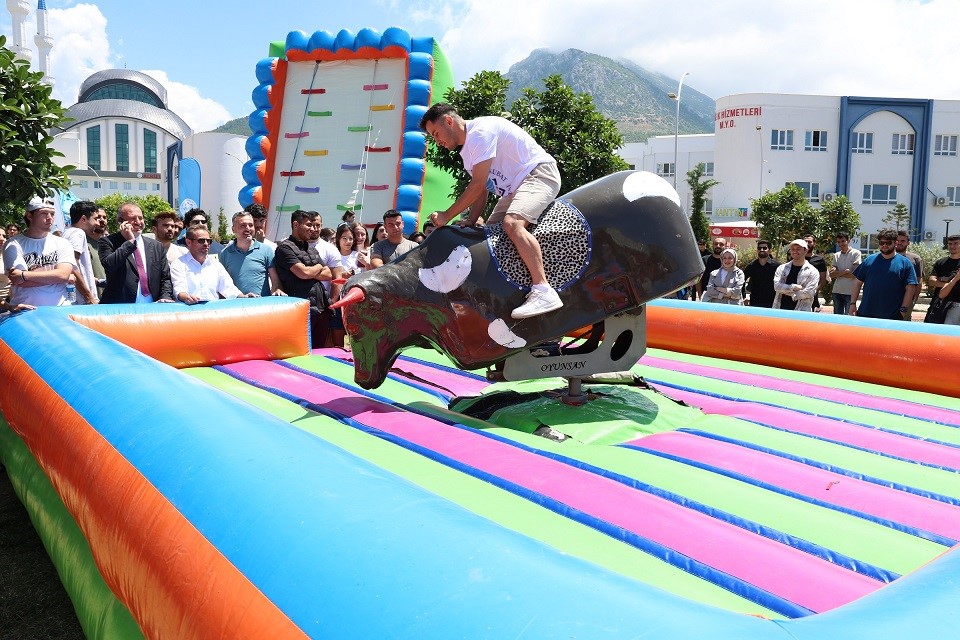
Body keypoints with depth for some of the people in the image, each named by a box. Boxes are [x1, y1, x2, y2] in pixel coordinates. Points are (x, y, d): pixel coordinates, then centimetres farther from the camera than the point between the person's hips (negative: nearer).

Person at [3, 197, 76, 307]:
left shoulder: (63, 244, 8)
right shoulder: (13, 245, 3)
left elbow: (63, 275, -8)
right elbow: (23, 283, -8)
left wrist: (23, 275, -10)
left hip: (58, 309, -1)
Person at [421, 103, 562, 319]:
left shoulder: (481, 131, -15)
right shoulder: (467, 150, 17)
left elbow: (478, 185, -20)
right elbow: (481, 192, 14)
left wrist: (446, 216, -14)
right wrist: (469, 223, -2)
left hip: (539, 174, -11)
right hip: (514, 189, 11)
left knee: (512, 223, -33)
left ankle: (543, 291, -40)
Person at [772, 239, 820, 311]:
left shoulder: (813, 272, 2)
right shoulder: (782, 268, 11)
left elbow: (809, 293, -9)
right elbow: (777, 286, -4)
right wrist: (794, 287, -12)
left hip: (801, 312, -3)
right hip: (780, 310, 3)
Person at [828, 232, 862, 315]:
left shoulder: (856, 253, -4)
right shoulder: (836, 255, 10)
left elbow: (854, 275, -12)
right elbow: (831, 275, 2)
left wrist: (838, 273, -8)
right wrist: (845, 271, -14)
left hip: (850, 292, -5)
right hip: (837, 291, 5)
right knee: (837, 317, 12)